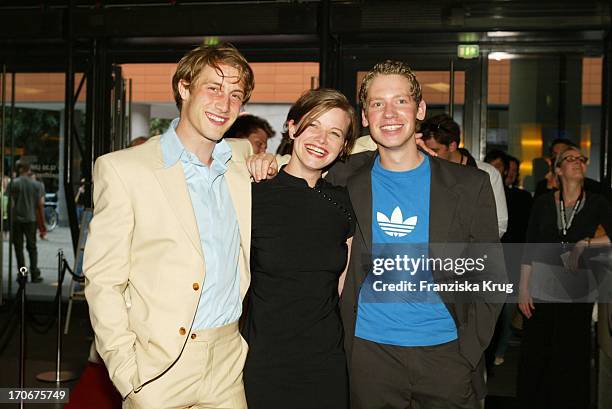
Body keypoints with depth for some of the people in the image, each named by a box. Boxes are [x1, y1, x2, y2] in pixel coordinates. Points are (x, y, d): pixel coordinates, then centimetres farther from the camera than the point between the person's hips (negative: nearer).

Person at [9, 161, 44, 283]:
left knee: (18, 247, 7)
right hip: (31, 218, 1)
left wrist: (10, 216, 2)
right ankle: (34, 274, 6)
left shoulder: (13, 183, -5)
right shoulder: (37, 184, 0)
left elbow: (11, 202, -7)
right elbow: (41, 203, -5)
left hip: (16, 219, -1)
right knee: (32, 247, 11)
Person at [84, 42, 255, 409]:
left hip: (229, 362, 4)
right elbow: (104, 281, -8)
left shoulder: (244, 171, 7)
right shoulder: (123, 169, -7)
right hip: (159, 369, -4)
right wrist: (127, 373, -14)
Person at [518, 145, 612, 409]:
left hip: (577, 288, 0)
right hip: (541, 286, 0)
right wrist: (523, 288, -1)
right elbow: (529, 248, 2)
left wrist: (586, 243, -13)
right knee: (536, 354, 4)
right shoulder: (543, 203, 3)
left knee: (572, 356, 5)